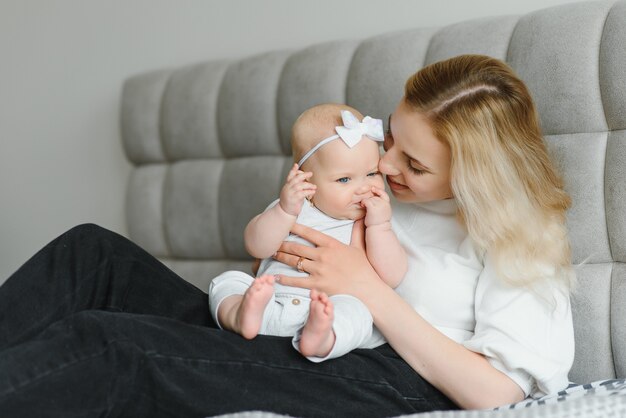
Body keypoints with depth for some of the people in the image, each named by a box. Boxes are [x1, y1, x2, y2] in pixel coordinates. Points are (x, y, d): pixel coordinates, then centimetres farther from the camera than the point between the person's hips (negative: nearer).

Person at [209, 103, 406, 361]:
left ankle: (322, 337, -59)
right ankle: (240, 315, -41)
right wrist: (285, 211, -18)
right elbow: (256, 247, -3)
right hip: (270, 304, 3)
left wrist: (379, 225, -12)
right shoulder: (293, 207, 11)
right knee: (228, 281, -11)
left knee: (358, 310, -31)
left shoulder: (377, 220, 9)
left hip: (337, 315, -2)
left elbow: (391, 278, -3)